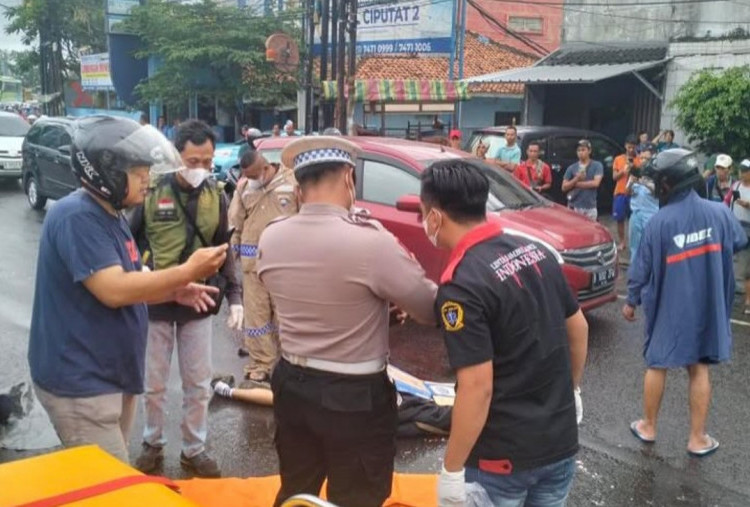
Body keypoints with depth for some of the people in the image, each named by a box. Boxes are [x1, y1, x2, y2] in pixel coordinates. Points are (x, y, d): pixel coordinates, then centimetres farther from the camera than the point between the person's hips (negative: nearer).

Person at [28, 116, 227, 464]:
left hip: (113, 376, 10)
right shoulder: (77, 216, -21)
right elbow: (113, 291, -29)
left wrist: (175, 291, 0)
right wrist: (187, 270, -25)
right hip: (80, 383, -10)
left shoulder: (110, 216, 10)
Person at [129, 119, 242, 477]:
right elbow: (131, 242, 1)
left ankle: (194, 450, 29)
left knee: (198, 384, 11)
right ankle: (153, 444, 34)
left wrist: (235, 296, -3)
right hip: (155, 303, -2)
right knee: (153, 383, 12)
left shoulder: (215, 196, -2)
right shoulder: (152, 191, -11)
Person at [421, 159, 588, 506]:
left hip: (502, 455, -7)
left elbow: (477, 387, -24)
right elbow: (578, 328, 9)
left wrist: (452, 470, -15)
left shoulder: (461, 284, -23)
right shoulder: (537, 249, 0)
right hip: (561, 441, 7)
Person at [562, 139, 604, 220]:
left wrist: (575, 184, -6)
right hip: (574, 207, 1)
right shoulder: (571, 168, 7)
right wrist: (576, 179, -15)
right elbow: (564, 187, 2)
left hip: (590, 208, -1)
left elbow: (596, 183, -11)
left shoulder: (597, 165, 2)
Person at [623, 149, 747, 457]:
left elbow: (643, 267, -9)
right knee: (699, 369, 13)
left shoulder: (660, 221, -17)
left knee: (657, 365, 14)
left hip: (669, 306, -3)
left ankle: (648, 427, 29)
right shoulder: (719, 212, -7)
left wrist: (632, 301, 5)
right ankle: (698, 439, 21)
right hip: (708, 306, 3)